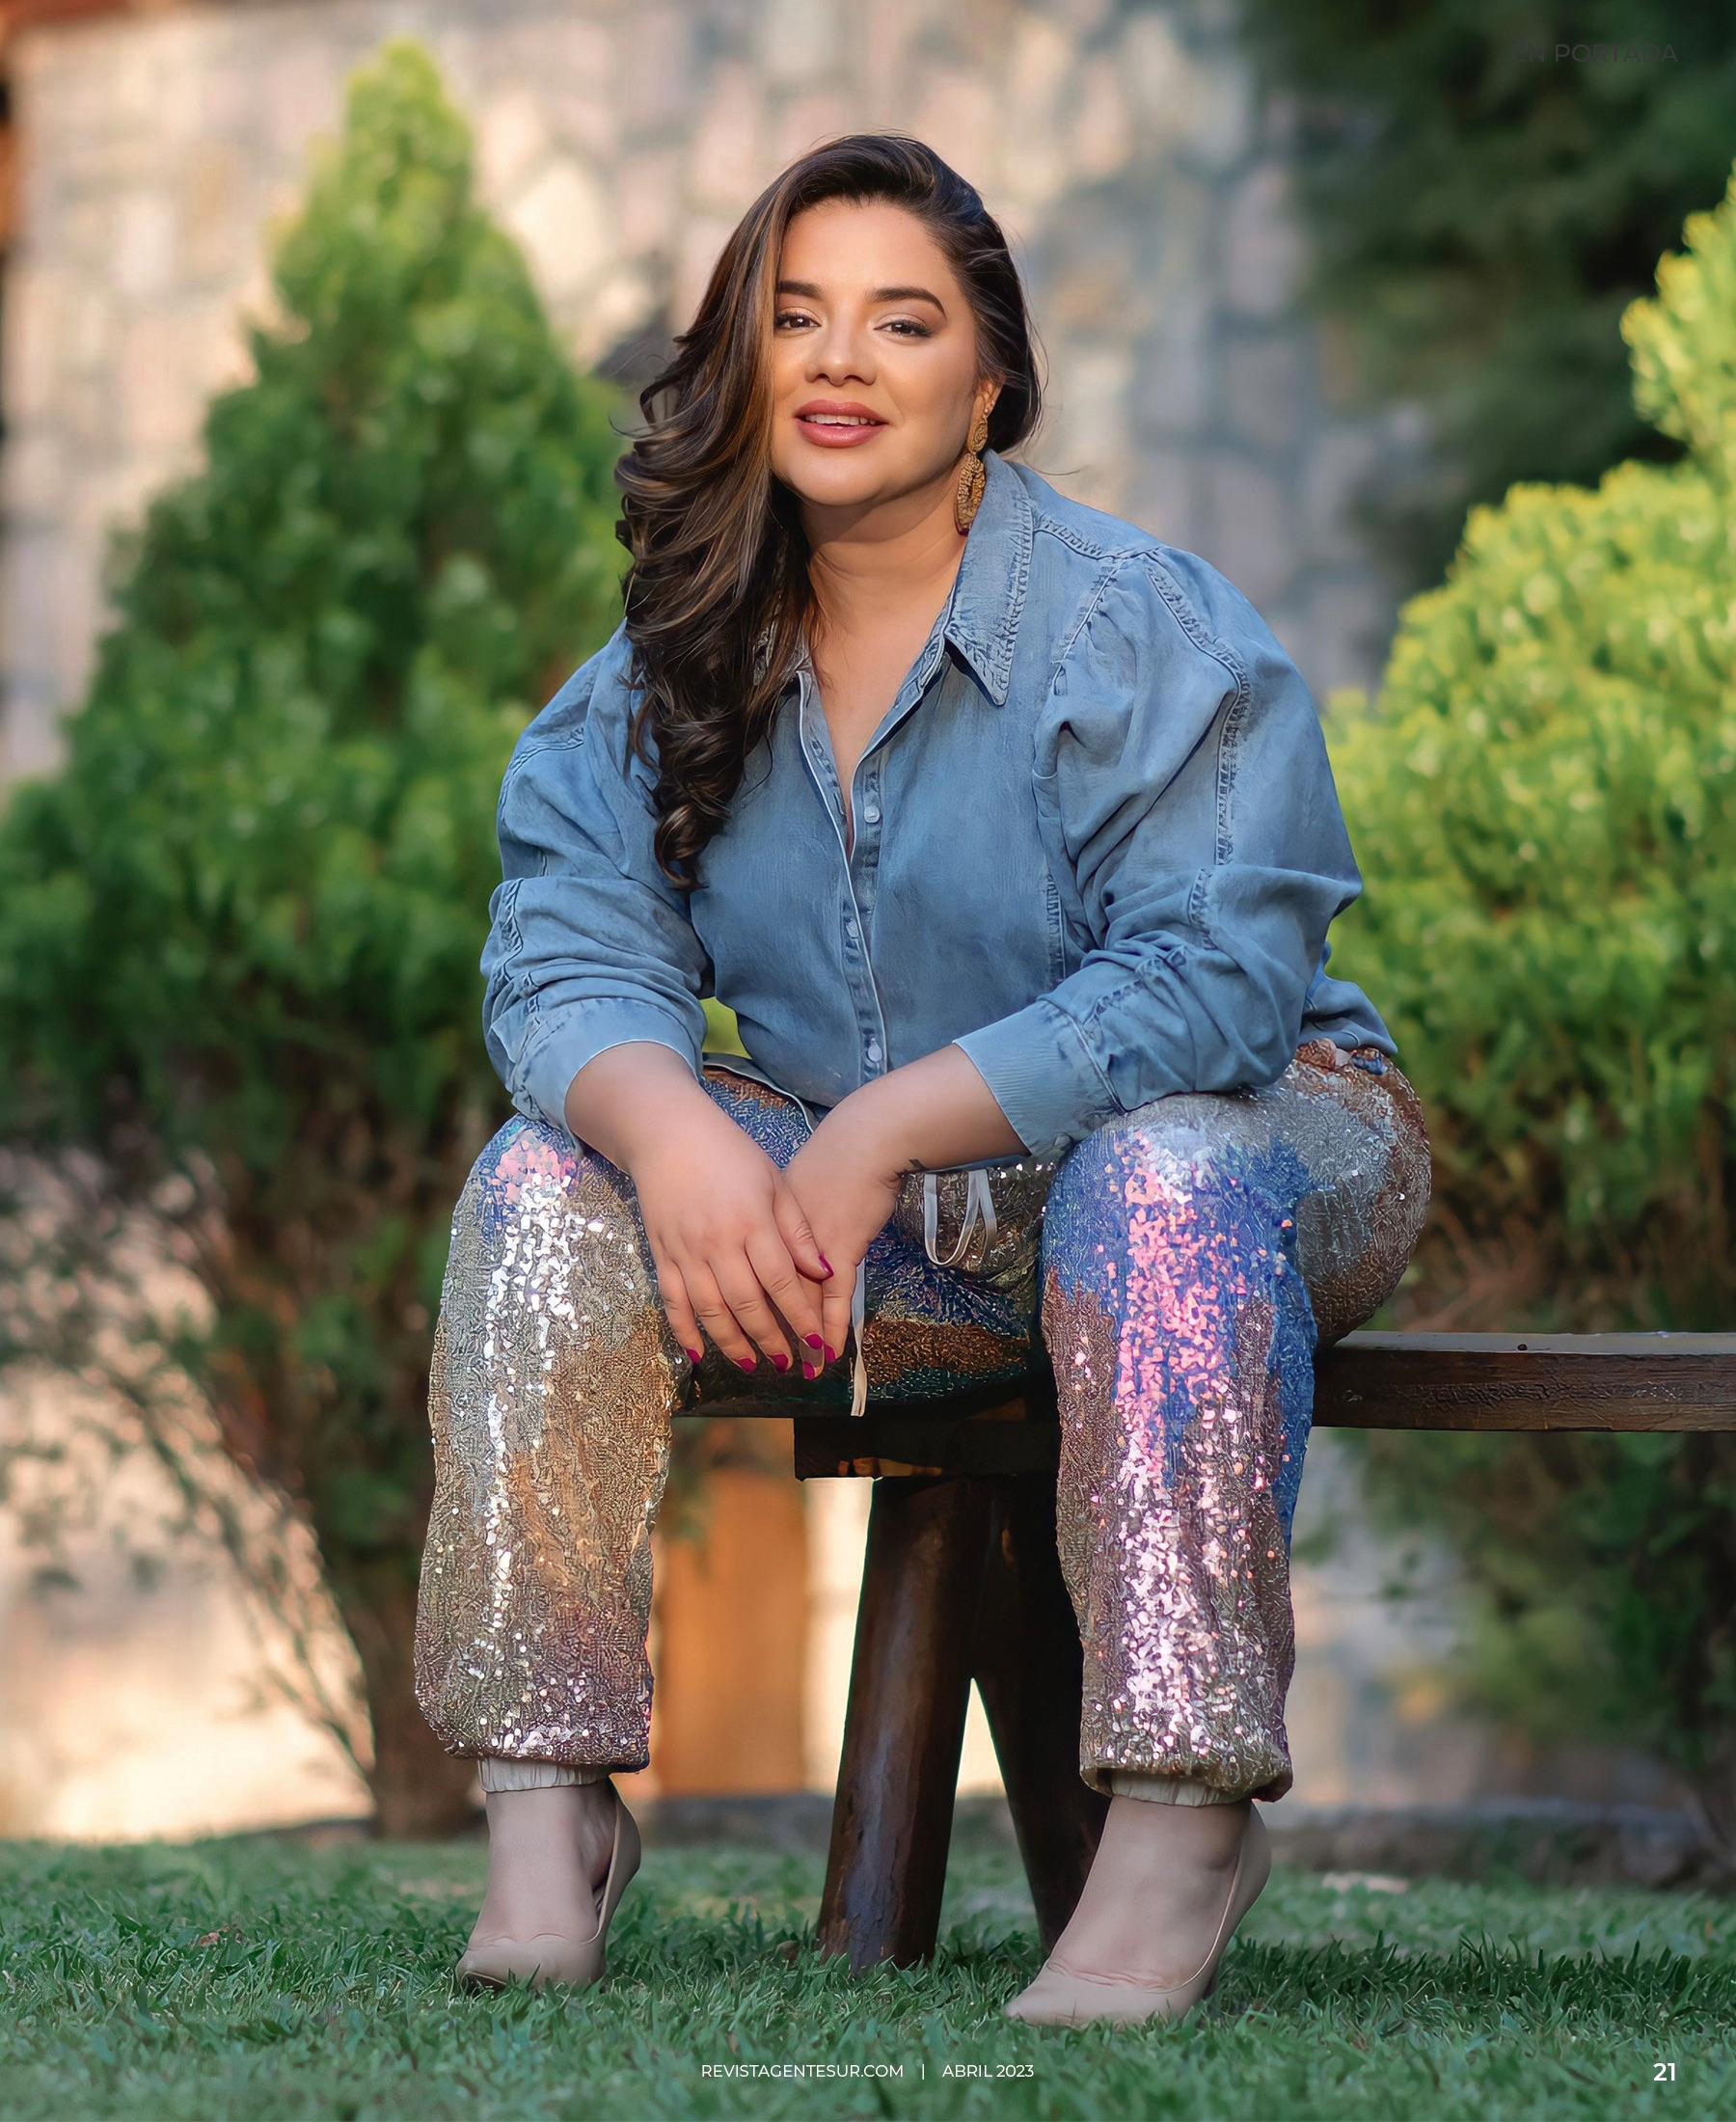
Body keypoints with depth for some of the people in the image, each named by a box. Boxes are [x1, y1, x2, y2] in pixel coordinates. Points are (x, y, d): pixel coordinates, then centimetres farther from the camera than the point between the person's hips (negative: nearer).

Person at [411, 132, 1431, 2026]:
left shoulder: (1146, 628, -13)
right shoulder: (672, 662, 3)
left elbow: (1214, 979, -23)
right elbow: (571, 946, -7)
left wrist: (883, 1129, -32)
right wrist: (673, 1133, -31)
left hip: (1230, 1129, -4)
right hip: (872, 1219, 4)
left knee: (1165, 1181, -38)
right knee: (548, 1181, -18)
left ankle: (1178, 1819, -39)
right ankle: (544, 1807, -20)